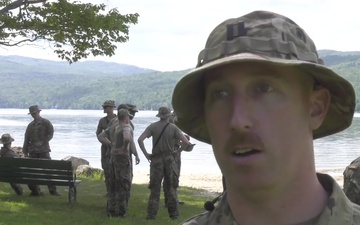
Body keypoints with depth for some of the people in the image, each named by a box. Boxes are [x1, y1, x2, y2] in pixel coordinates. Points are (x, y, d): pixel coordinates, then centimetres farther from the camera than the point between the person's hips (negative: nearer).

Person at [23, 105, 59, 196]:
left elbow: (50, 134, -6)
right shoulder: (30, 125, 14)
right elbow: (26, 140, 15)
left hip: (44, 150, -4)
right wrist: (25, 152, 10)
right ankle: (35, 190, 9)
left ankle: (52, 190, 1)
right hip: (32, 152, 4)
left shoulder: (46, 123, 1)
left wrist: (42, 142, -17)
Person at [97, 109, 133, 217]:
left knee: (113, 184, 14)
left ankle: (111, 209, 20)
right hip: (122, 157, -8)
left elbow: (100, 136, 19)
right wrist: (125, 147, -17)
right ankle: (120, 211, 1)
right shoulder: (126, 127, -13)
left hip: (113, 156, 8)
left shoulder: (113, 127, 12)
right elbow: (127, 138, -34)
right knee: (123, 184, -1)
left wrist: (111, 145, 15)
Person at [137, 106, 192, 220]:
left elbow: (140, 140, -12)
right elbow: (186, 142, -11)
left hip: (156, 159, 1)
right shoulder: (173, 127, -4)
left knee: (155, 188, 7)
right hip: (169, 159, 0)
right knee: (171, 187, 10)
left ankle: (151, 214, 6)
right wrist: (177, 151, 3)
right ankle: (173, 213, 13)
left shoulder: (153, 127, -2)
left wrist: (146, 154, -4)